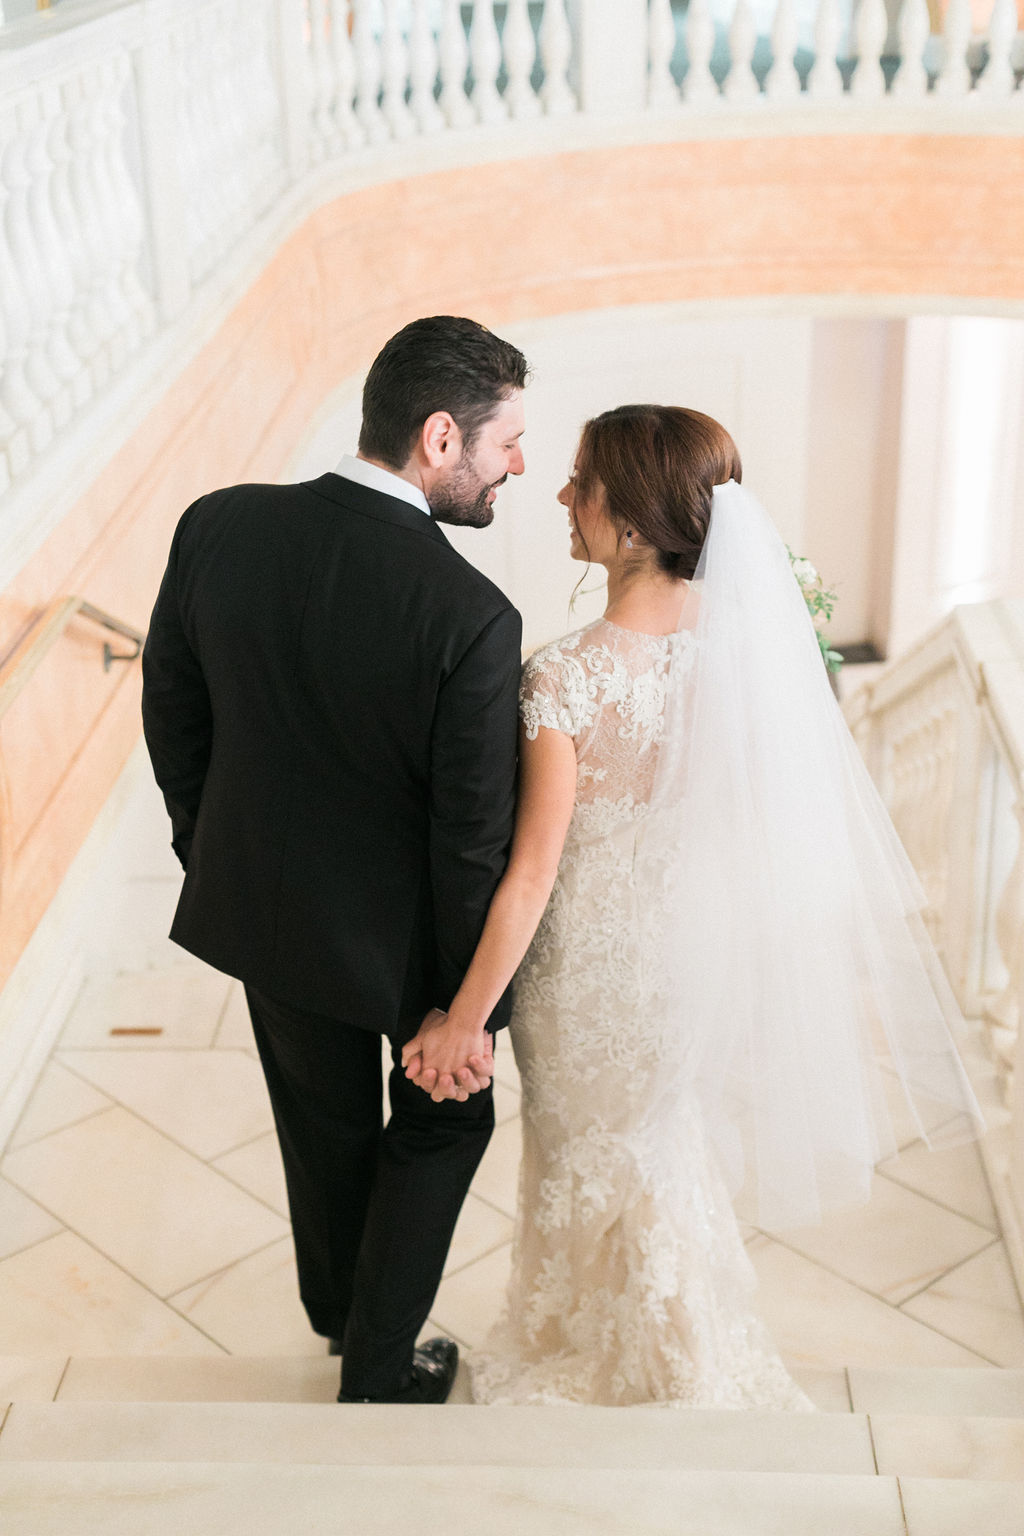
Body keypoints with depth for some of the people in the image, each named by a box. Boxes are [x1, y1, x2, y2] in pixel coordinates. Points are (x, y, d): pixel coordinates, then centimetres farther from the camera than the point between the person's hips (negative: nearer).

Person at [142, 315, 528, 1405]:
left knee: (324, 1123, 28)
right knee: (443, 1120, 24)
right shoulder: (470, 617, -30)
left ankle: (339, 1313, 52)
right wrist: (471, 1009, -8)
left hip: (261, 901, 5)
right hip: (399, 930, -5)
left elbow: (171, 714, -1)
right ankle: (379, 1369, 35)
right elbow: (473, 840, -22)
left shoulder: (217, 527, -15)